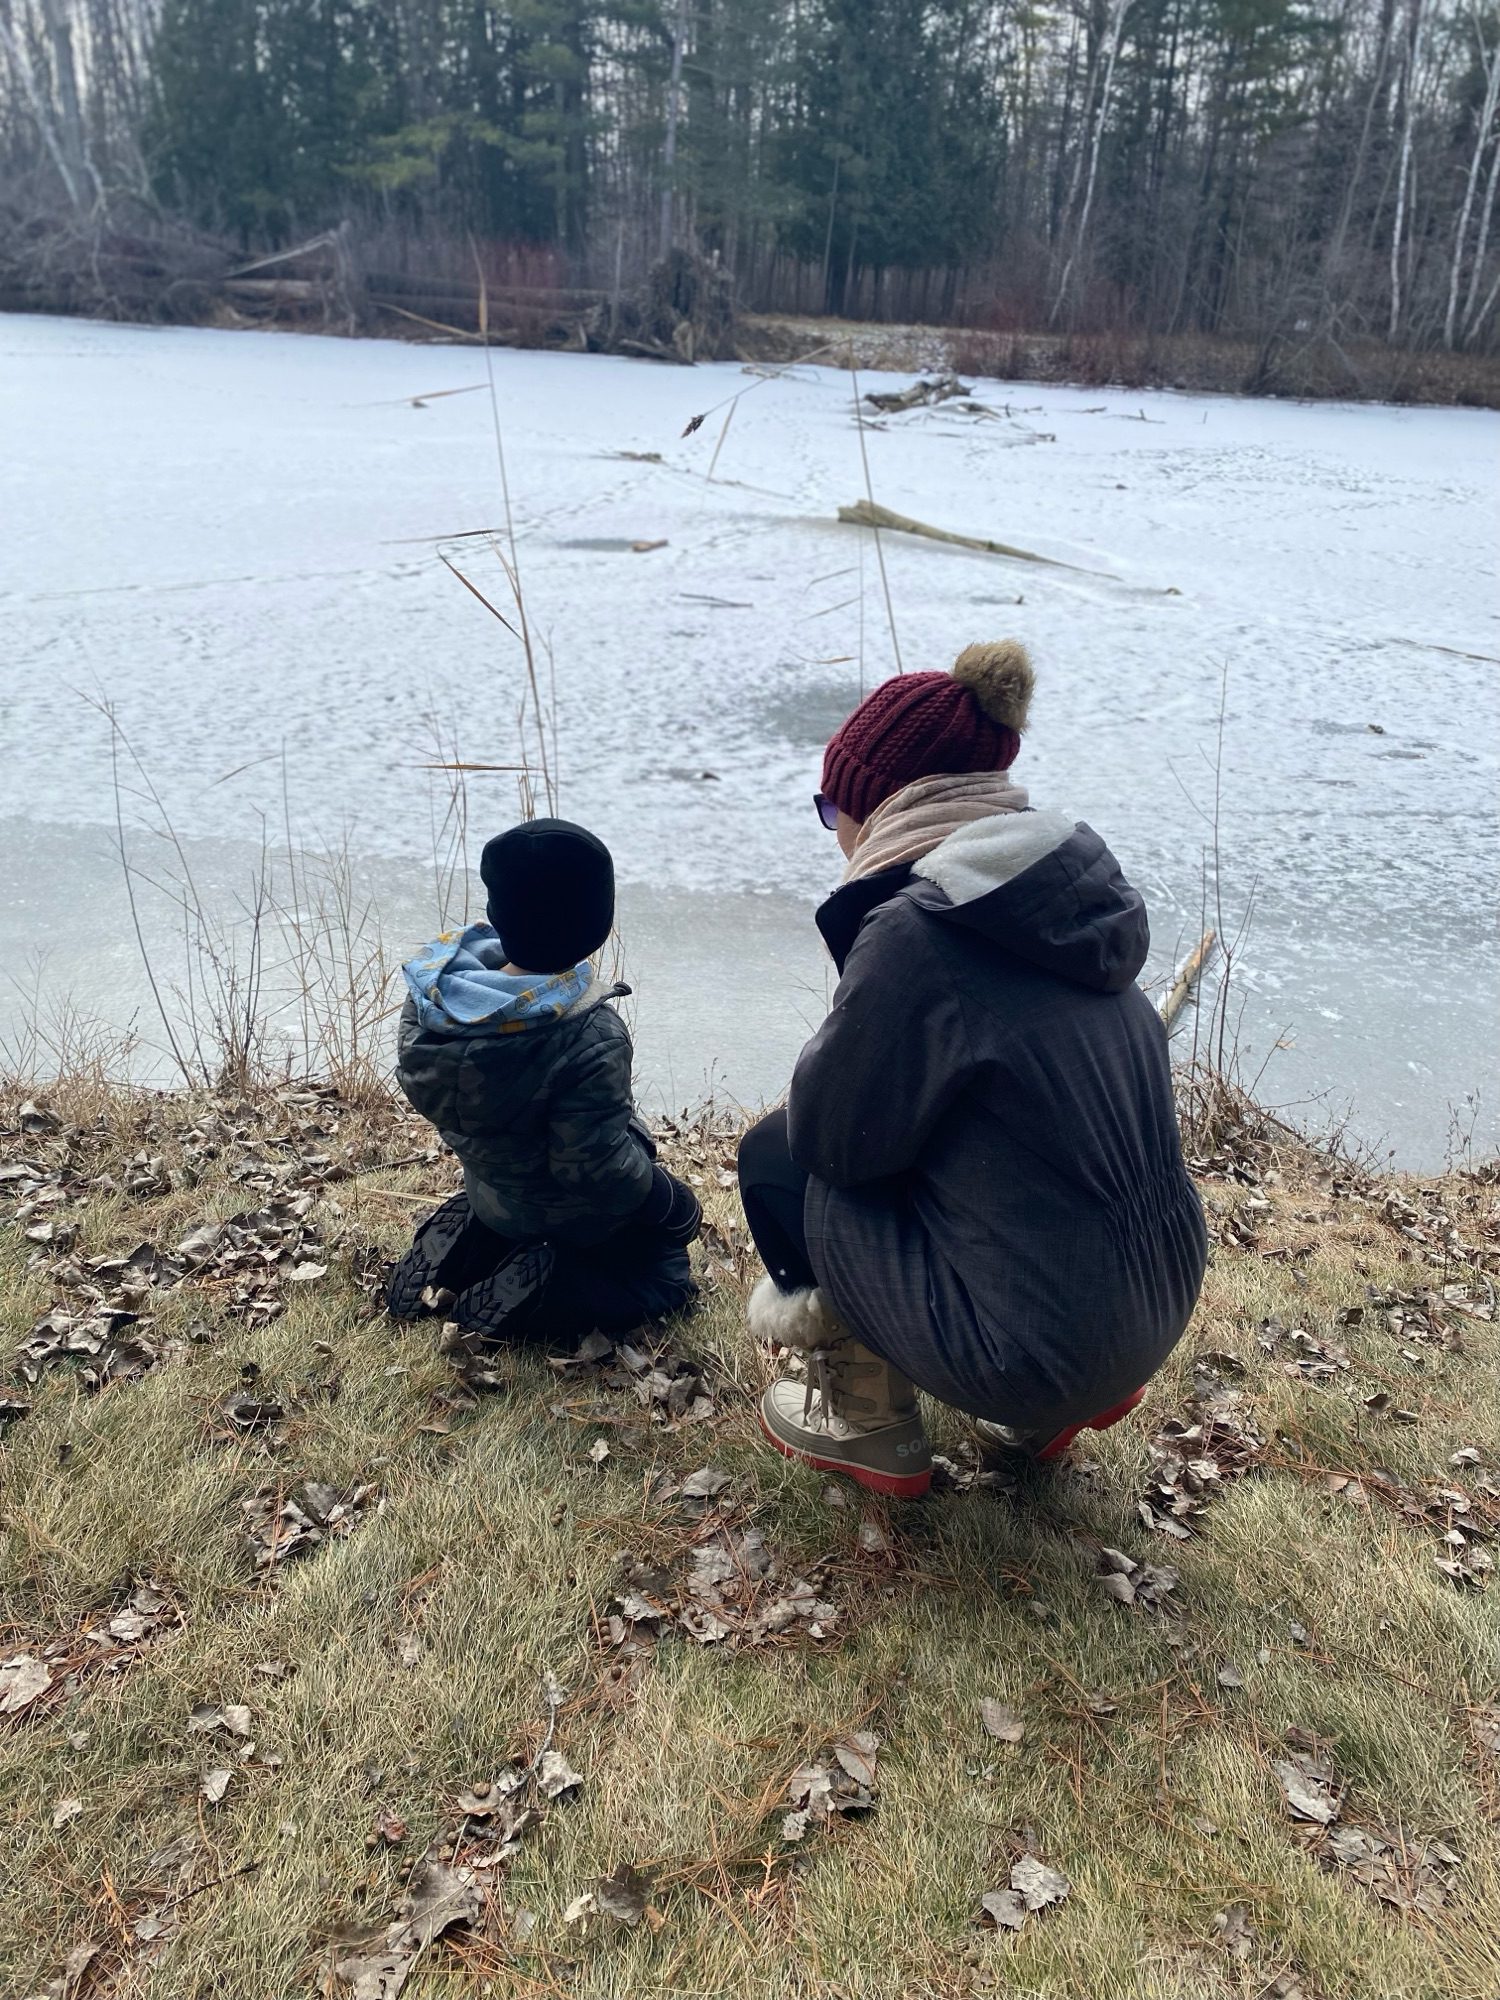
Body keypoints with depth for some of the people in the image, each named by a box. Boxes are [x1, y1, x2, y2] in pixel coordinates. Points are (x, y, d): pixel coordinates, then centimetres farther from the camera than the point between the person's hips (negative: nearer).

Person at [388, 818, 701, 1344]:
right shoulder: (590, 1038, -38)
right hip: (575, 1216, -7)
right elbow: (598, 1169, -30)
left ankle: (465, 1246, 11)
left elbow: (420, 1083, -2)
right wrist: (660, 1193, -8)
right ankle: (539, 1292, -2)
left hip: (490, 1193, 7)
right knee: (679, 1215, 22)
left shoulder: (434, 985, -20)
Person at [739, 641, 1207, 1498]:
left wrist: (822, 1064, 8)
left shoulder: (915, 930, -22)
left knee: (776, 1157, 6)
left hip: (1038, 1354, -8)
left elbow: (834, 1135, -11)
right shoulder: (1074, 894, 3)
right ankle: (1062, 1402, 23)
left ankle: (872, 1427, 18)